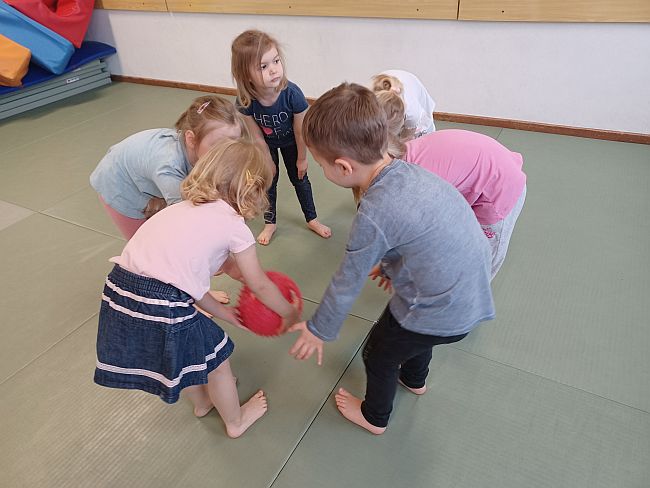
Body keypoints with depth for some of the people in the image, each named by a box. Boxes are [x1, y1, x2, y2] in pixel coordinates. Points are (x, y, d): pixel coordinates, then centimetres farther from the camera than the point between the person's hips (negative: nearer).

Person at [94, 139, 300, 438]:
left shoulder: (183, 209, 17)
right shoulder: (234, 226, -3)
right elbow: (259, 286, 6)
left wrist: (219, 310, 21)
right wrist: (289, 313, 23)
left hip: (119, 290, 8)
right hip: (162, 308, -7)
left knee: (183, 351, 32)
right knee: (216, 361, 19)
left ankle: (202, 402, 58)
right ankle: (235, 421, 44)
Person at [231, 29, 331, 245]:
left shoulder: (292, 94, -39)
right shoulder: (245, 101, -34)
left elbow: (300, 131, -24)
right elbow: (257, 136, -19)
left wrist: (301, 158, -11)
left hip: (290, 142, -1)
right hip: (268, 143, 1)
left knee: (299, 178, 14)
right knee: (268, 181, 13)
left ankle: (312, 219, 34)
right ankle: (270, 223, 34)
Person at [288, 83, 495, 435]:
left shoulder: (373, 217, -29)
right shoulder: (407, 170, -6)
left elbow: (347, 284, -16)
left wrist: (319, 330, 1)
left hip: (442, 314, -7)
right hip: (472, 293, 8)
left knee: (378, 355, 19)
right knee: (414, 331, 36)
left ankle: (375, 417, 47)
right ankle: (415, 379, 65)